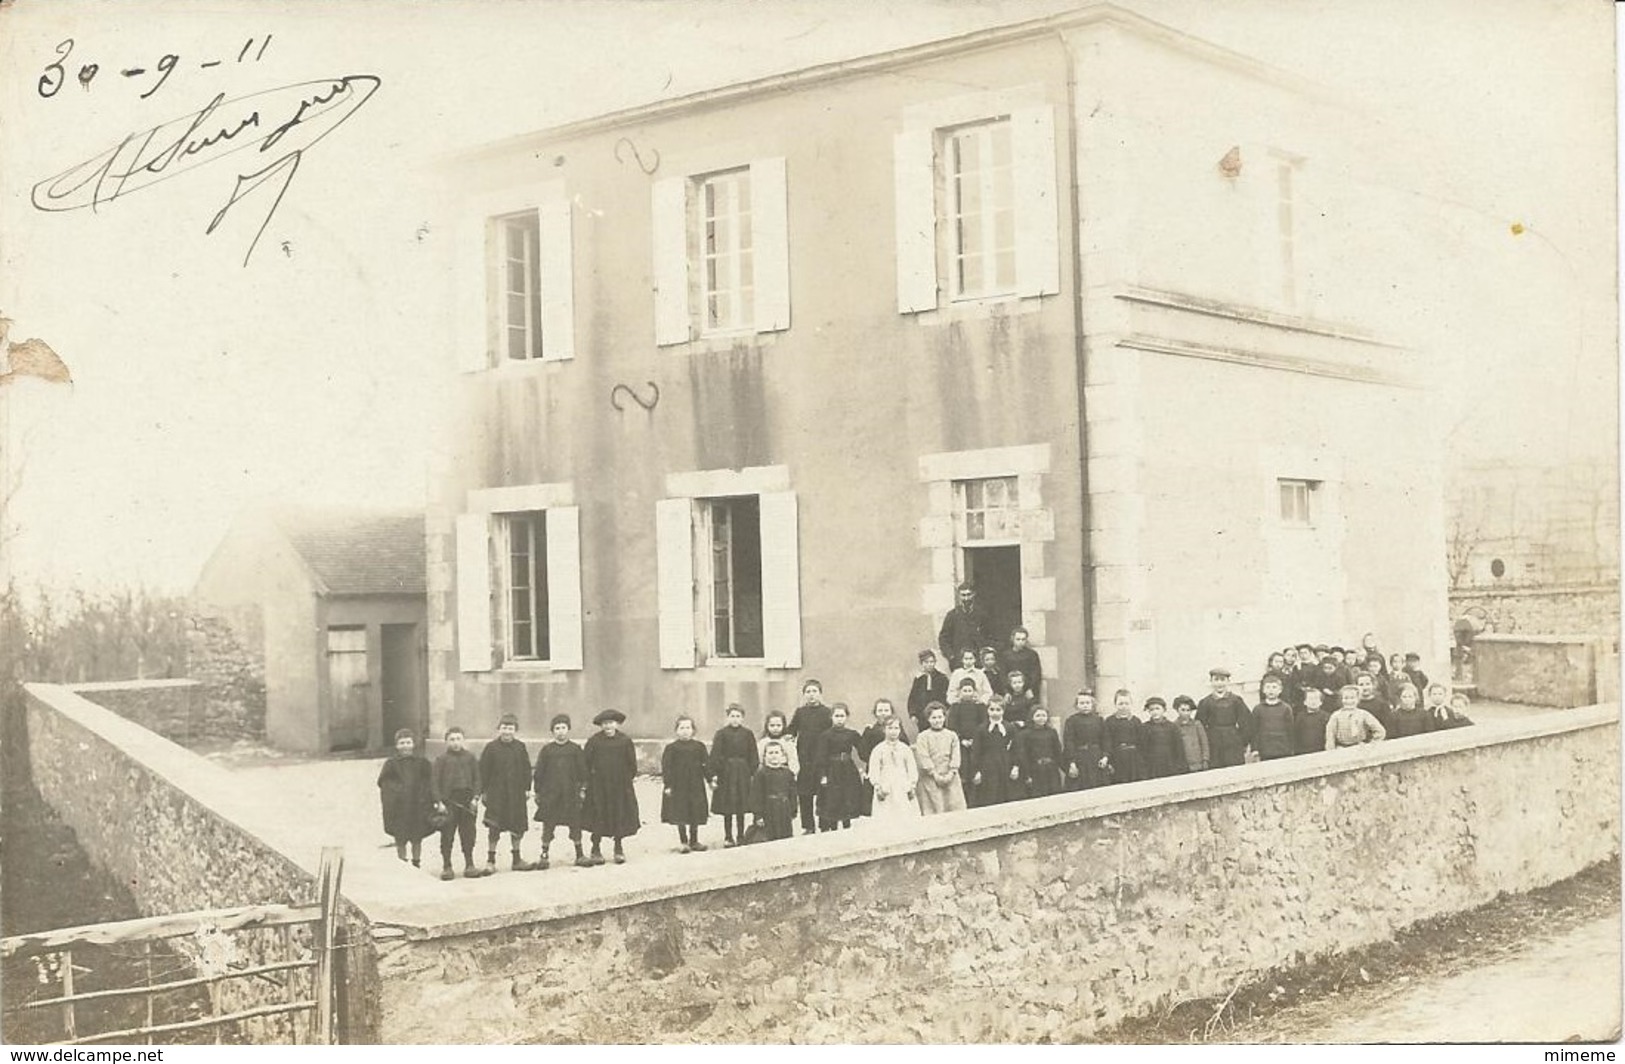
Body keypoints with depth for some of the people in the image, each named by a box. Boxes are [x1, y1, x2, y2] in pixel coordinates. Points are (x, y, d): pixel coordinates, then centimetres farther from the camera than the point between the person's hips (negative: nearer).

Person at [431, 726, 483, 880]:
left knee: (468, 834, 6)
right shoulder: (441, 759, -1)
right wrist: (439, 802, -10)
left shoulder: (470, 758, 9)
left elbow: (477, 779, 10)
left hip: (467, 802, 3)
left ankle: (469, 866, 14)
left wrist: (475, 797, -2)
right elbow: (434, 781, -3)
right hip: (448, 801, -3)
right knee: (447, 836, 0)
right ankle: (446, 867, 7)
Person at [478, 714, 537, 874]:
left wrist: (526, 788, 4)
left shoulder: (520, 748, 5)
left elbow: (526, 769, 9)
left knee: (517, 827, 9)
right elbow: (483, 770, -1)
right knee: (494, 828, -6)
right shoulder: (491, 748, -3)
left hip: (516, 794, 3)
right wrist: (484, 790, -5)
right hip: (496, 793, -3)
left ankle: (517, 860, 20)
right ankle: (490, 861, 2)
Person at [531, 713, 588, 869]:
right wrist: (537, 792, 4)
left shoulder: (575, 749, 6)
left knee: (575, 824, 4)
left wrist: (582, 789, 2)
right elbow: (538, 772, 7)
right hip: (550, 794, 0)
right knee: (548, 825, 0)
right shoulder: (546, 750, 5)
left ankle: (580, 855, 14)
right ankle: (544, 855, 7)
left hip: (570, 793, 0)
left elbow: (582, 771, 8)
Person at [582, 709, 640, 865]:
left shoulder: (625, 740, -1)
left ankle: (618, 849, 19)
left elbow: (632, 763, 5)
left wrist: (628, 778, 2)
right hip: (599, 786, -1)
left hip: (620, 786, 1)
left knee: (620, 817, 5)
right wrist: (589, 779, -2)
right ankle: (596, 850, 7)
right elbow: (585, 762, 1)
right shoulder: (594, 741, -3)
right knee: (597, 817, -2)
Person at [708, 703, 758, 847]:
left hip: (743, 773, 2)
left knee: (741, 808, 6)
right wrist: (713, 774, -10)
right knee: (727, 808, 2)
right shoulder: (721, 734, -2)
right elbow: (715, 755, -5)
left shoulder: (747, 734, 4)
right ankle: (728, 837, 10)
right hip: (726, 773, -2)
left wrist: (754, 773, 0)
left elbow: (752, 756, 6)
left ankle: (740, 836, 16)